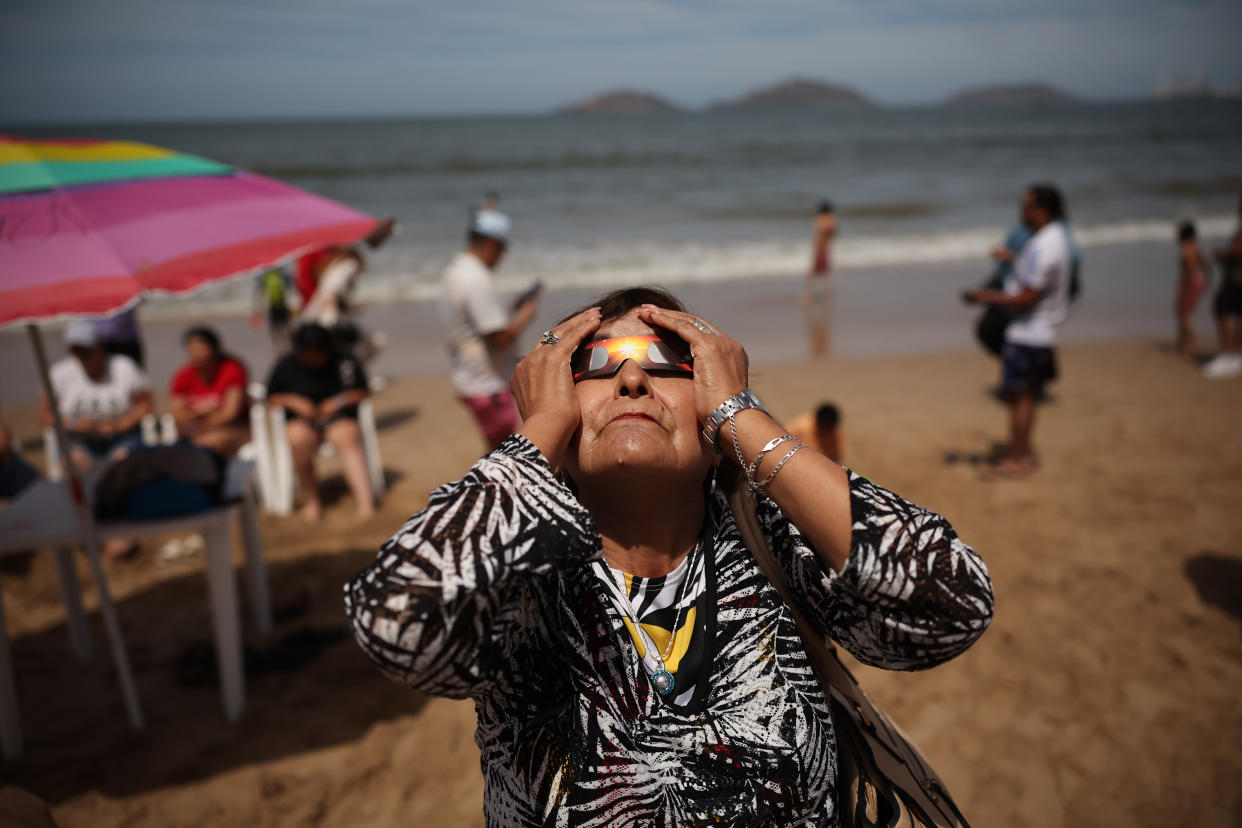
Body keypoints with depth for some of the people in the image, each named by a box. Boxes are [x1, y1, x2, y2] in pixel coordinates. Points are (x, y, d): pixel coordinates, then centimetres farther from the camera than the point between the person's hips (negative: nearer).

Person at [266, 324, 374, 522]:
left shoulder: (345, 361, 0)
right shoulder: (287, 365, 5)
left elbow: (361, 392, 4)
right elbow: (271, 398, 10)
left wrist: (340, 400, -14)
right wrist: (293, 401, -10)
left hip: (339, 417, -1)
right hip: (301, 419, 1)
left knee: (347, 438, -36)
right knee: (298, 439, -34)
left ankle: (365, 499, -45)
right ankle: (312, 499, -15)